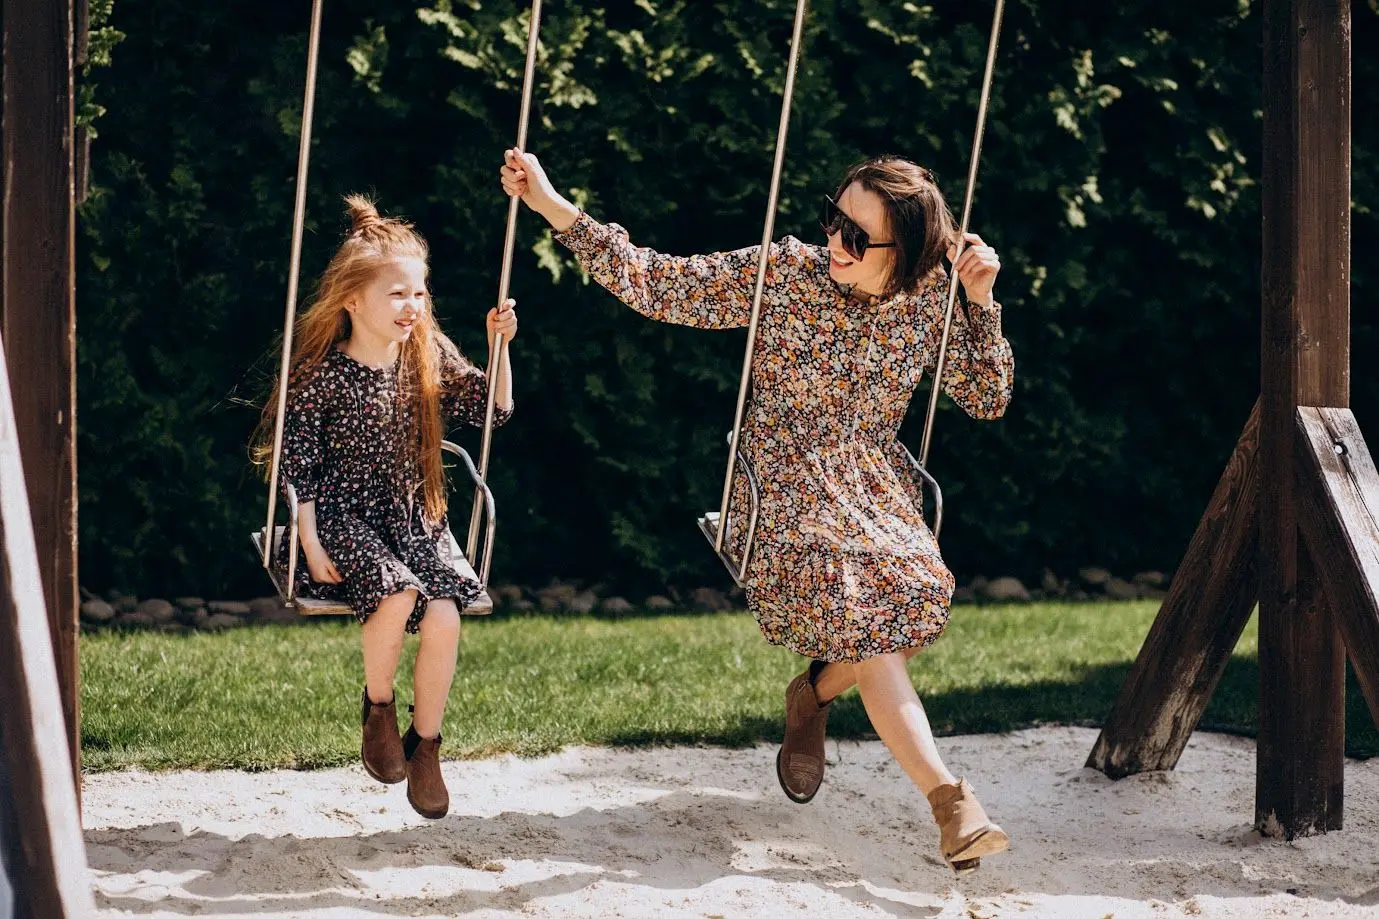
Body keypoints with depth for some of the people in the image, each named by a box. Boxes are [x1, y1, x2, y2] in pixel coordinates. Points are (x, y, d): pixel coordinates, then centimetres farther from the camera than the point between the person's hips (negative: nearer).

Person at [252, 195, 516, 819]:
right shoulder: (322, 375, -10)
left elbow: (493, 408, 9)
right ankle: (378, 709, -5)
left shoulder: (429, 360, 4)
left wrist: (499, 347, -5)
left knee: (444, 616, -22)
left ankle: (424, 747, -2)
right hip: (342, 518, -4)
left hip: (411, 523, 4)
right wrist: (312, 546, -13)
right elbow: (298, 467, -7)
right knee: (396, 594, -33)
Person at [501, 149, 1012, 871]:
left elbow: (988, 399, 8)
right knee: (859, 598, -34)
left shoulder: (930, 299, 1)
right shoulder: (783, 273, -7)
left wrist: (982, 300, -5)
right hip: (786, 489, -3)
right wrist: (551, 205, -14)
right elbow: (658, 284, -7)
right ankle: (948, 797, -36)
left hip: (878, 488, 3)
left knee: (917, 591, -30)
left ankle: (814, 693, 5)